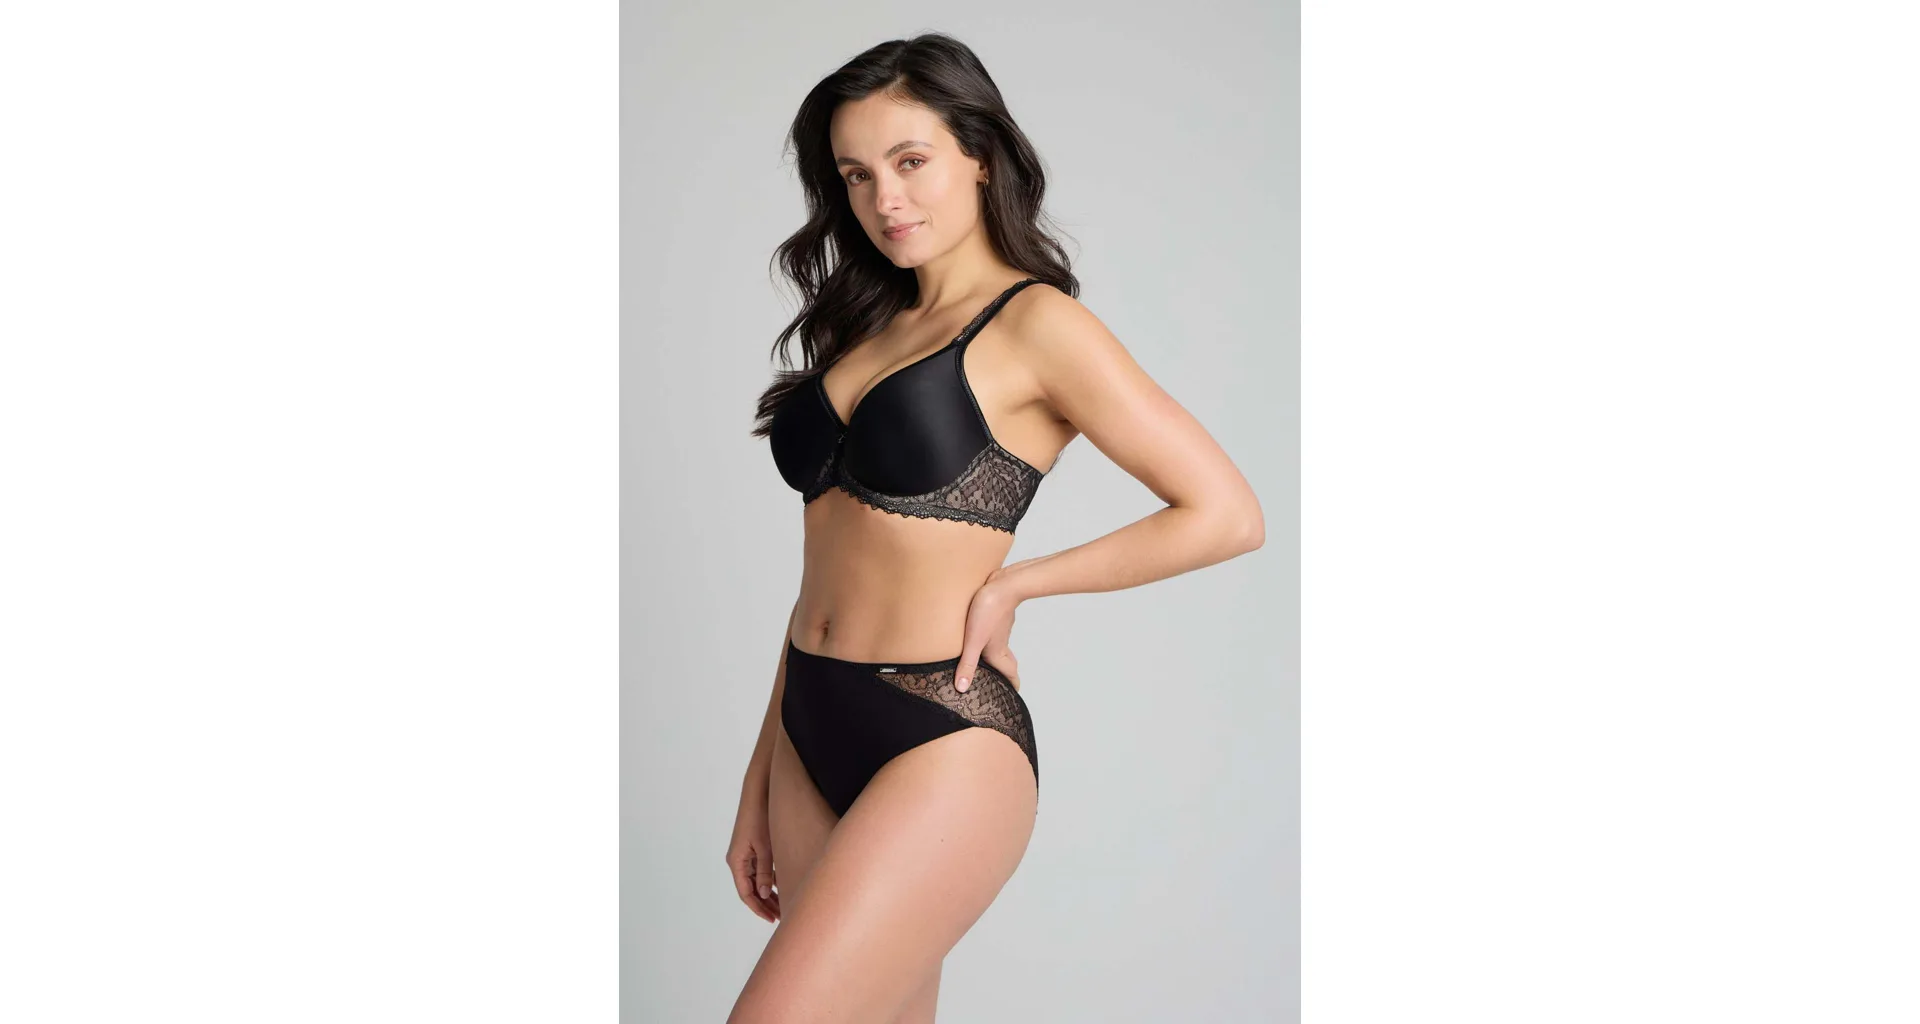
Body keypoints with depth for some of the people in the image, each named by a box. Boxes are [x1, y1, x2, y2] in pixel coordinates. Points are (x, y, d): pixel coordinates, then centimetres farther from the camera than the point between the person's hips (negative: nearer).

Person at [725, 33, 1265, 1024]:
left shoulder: (1036, 324, -6)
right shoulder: (868, 329, 14)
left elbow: (1226, 515, -10)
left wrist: (1012, 582, -7)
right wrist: (760, 783, 15)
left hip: (944, 746, -7)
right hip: (813, 744, 7)